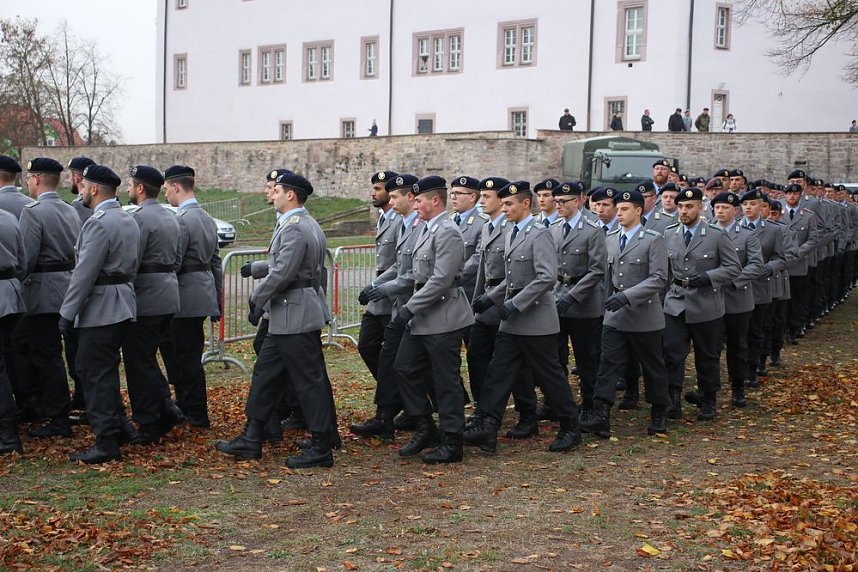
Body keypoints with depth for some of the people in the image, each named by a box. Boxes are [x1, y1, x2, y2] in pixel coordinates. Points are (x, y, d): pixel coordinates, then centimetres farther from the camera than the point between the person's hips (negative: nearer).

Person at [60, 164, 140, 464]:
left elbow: (85, 273, -19)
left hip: (100, 312, -10)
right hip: (121, 308, 10)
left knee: (96, 375, -5)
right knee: (106, 373, 19)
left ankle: (106, 444, -2)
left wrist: (68, 313, -15)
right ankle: (115, 428, 28)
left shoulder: (99, 223, -17)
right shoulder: (128, 220, 14)